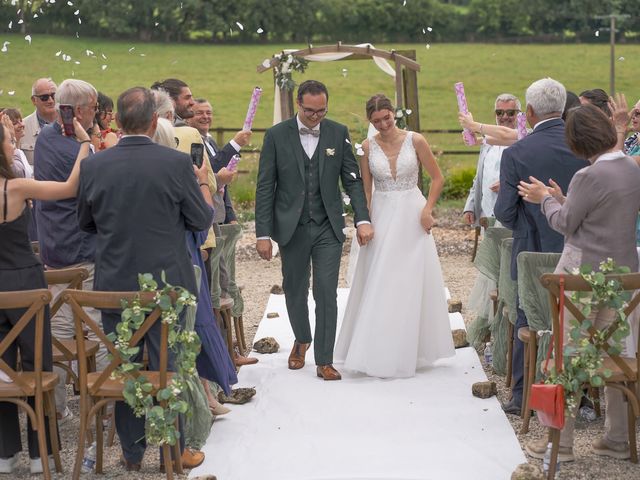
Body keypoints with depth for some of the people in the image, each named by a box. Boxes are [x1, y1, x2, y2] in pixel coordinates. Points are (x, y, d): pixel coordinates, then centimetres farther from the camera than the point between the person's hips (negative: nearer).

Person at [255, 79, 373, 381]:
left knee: (326, 293, -4)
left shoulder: (338, 133, 1)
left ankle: (324, 361, 4)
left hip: (328, 228, 0)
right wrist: (262, 234, -7)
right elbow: (265, 187, -3)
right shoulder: (277, 135, -3)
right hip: (292, 228, 0)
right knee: (295, 291, 13)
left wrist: (362, 219, -11)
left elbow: (352, 180, 3)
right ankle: (301, 340, 39)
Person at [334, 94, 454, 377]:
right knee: (379, 285, 1)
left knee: (411, 284, 3)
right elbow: (365, 190, 6)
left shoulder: (415, 141, -4)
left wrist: (427, 209, -9)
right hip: (381, 218, 1)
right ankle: (378, 353, 10)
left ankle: (409, 352, 15)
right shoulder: (368, 147, 1)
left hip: (412, 216, -1)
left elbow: (438, 178, 2)